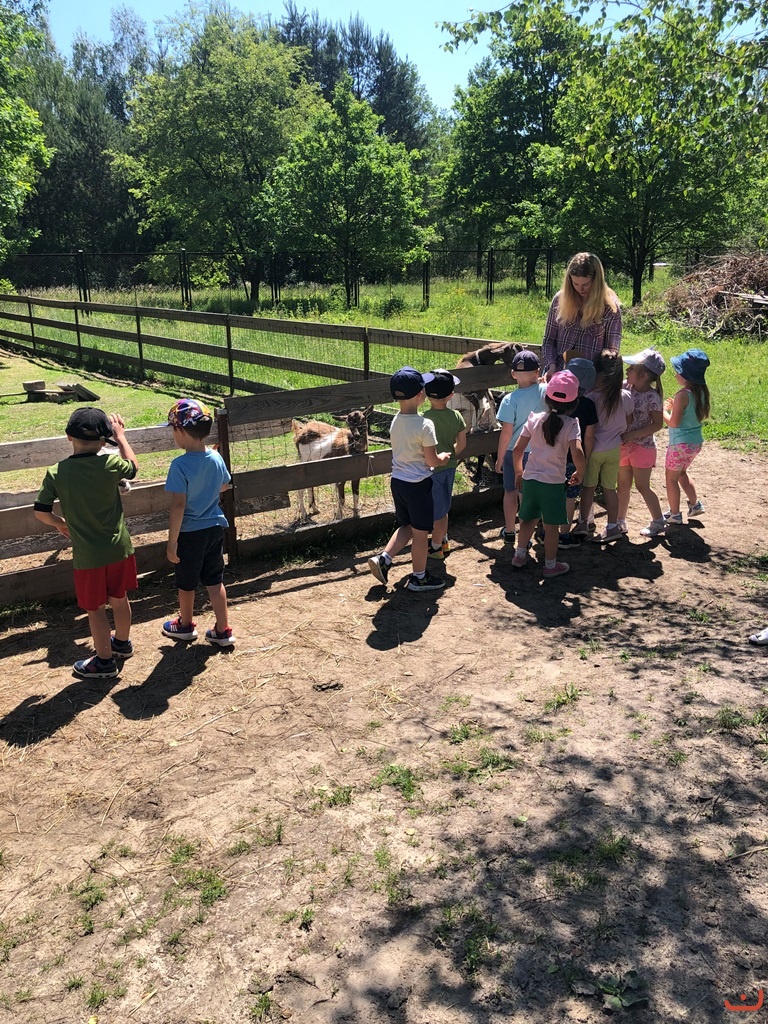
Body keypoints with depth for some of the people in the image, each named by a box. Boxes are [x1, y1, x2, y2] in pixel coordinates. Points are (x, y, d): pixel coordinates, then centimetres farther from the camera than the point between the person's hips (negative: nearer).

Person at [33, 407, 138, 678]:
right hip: (119, 548, 2)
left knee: (96, 609, 13)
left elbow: (41, 512, -6)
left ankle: (105, 661, 27)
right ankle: (122, 643, 44)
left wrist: (59, 523, 14)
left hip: (88, 555, -2)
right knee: (120, 599, 22)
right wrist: (120, 436, 20)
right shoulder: (110, 464, -12)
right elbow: (133, 467, 10)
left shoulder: (56, 473, -13)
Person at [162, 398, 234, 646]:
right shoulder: (216, 458, -5)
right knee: (214, 581, 16)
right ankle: (223, 630, 20)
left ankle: (186, 625, 36)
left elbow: (178, 506, -22)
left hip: (190, 533, -5)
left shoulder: (180, 465, -23)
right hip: (215, 527, 5)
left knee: (186, 583, 16)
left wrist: (172, 541, -15)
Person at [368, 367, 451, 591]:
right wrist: (444, 457, 5)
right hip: (418, 484, -7)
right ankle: (419, 577, 22)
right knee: (420, 532, 9)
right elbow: (432, 460, -16)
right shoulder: (425, 425, -20)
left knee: (407, 527, 23)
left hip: (397, 481, 7)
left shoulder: (395, 421, 2)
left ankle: (383, 559, 11)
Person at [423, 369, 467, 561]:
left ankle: (435, 548, 22)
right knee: (442, 508, 23)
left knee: (437, 512, 8)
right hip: (449, 467, 6)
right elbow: (461, 444, 1)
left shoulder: (425, 419, -23)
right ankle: (443, 541, 38)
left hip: (433, 470, -6)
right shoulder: (456, 416, -7)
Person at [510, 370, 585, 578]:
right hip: (553, 482, -4)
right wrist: (579, 473, -4)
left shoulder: (535, 419, -1)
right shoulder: (571, 424, -11)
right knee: (551, 525, 8)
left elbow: (517, 449, 0)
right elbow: (577, 454, -23)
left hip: (530, 478, 4)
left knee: (528, 519, 20)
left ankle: (520, 555, 32)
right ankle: (550, 565, 18)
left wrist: (518, 470, 16)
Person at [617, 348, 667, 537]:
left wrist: (634, 435, -22)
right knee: (623, 484, 13)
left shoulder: (652, 397, -17)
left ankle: (658, 521, 18)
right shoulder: (625, 388, -2)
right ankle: (620, 521, 25)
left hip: (642, 446, -6)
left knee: (642, 486, 2)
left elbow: (658, 424, -16)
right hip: (623, 446, 6)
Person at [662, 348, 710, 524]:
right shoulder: (702, 392, 1)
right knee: (681, 473, 28)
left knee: (671, 478, 9)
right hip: (696, 442, 8)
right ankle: (695, 504, 30)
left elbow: (673, 423, -23)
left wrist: (664, 410, -5)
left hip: (680, 444, -8)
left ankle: (674, 514, 18)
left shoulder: (683, 395, -23)